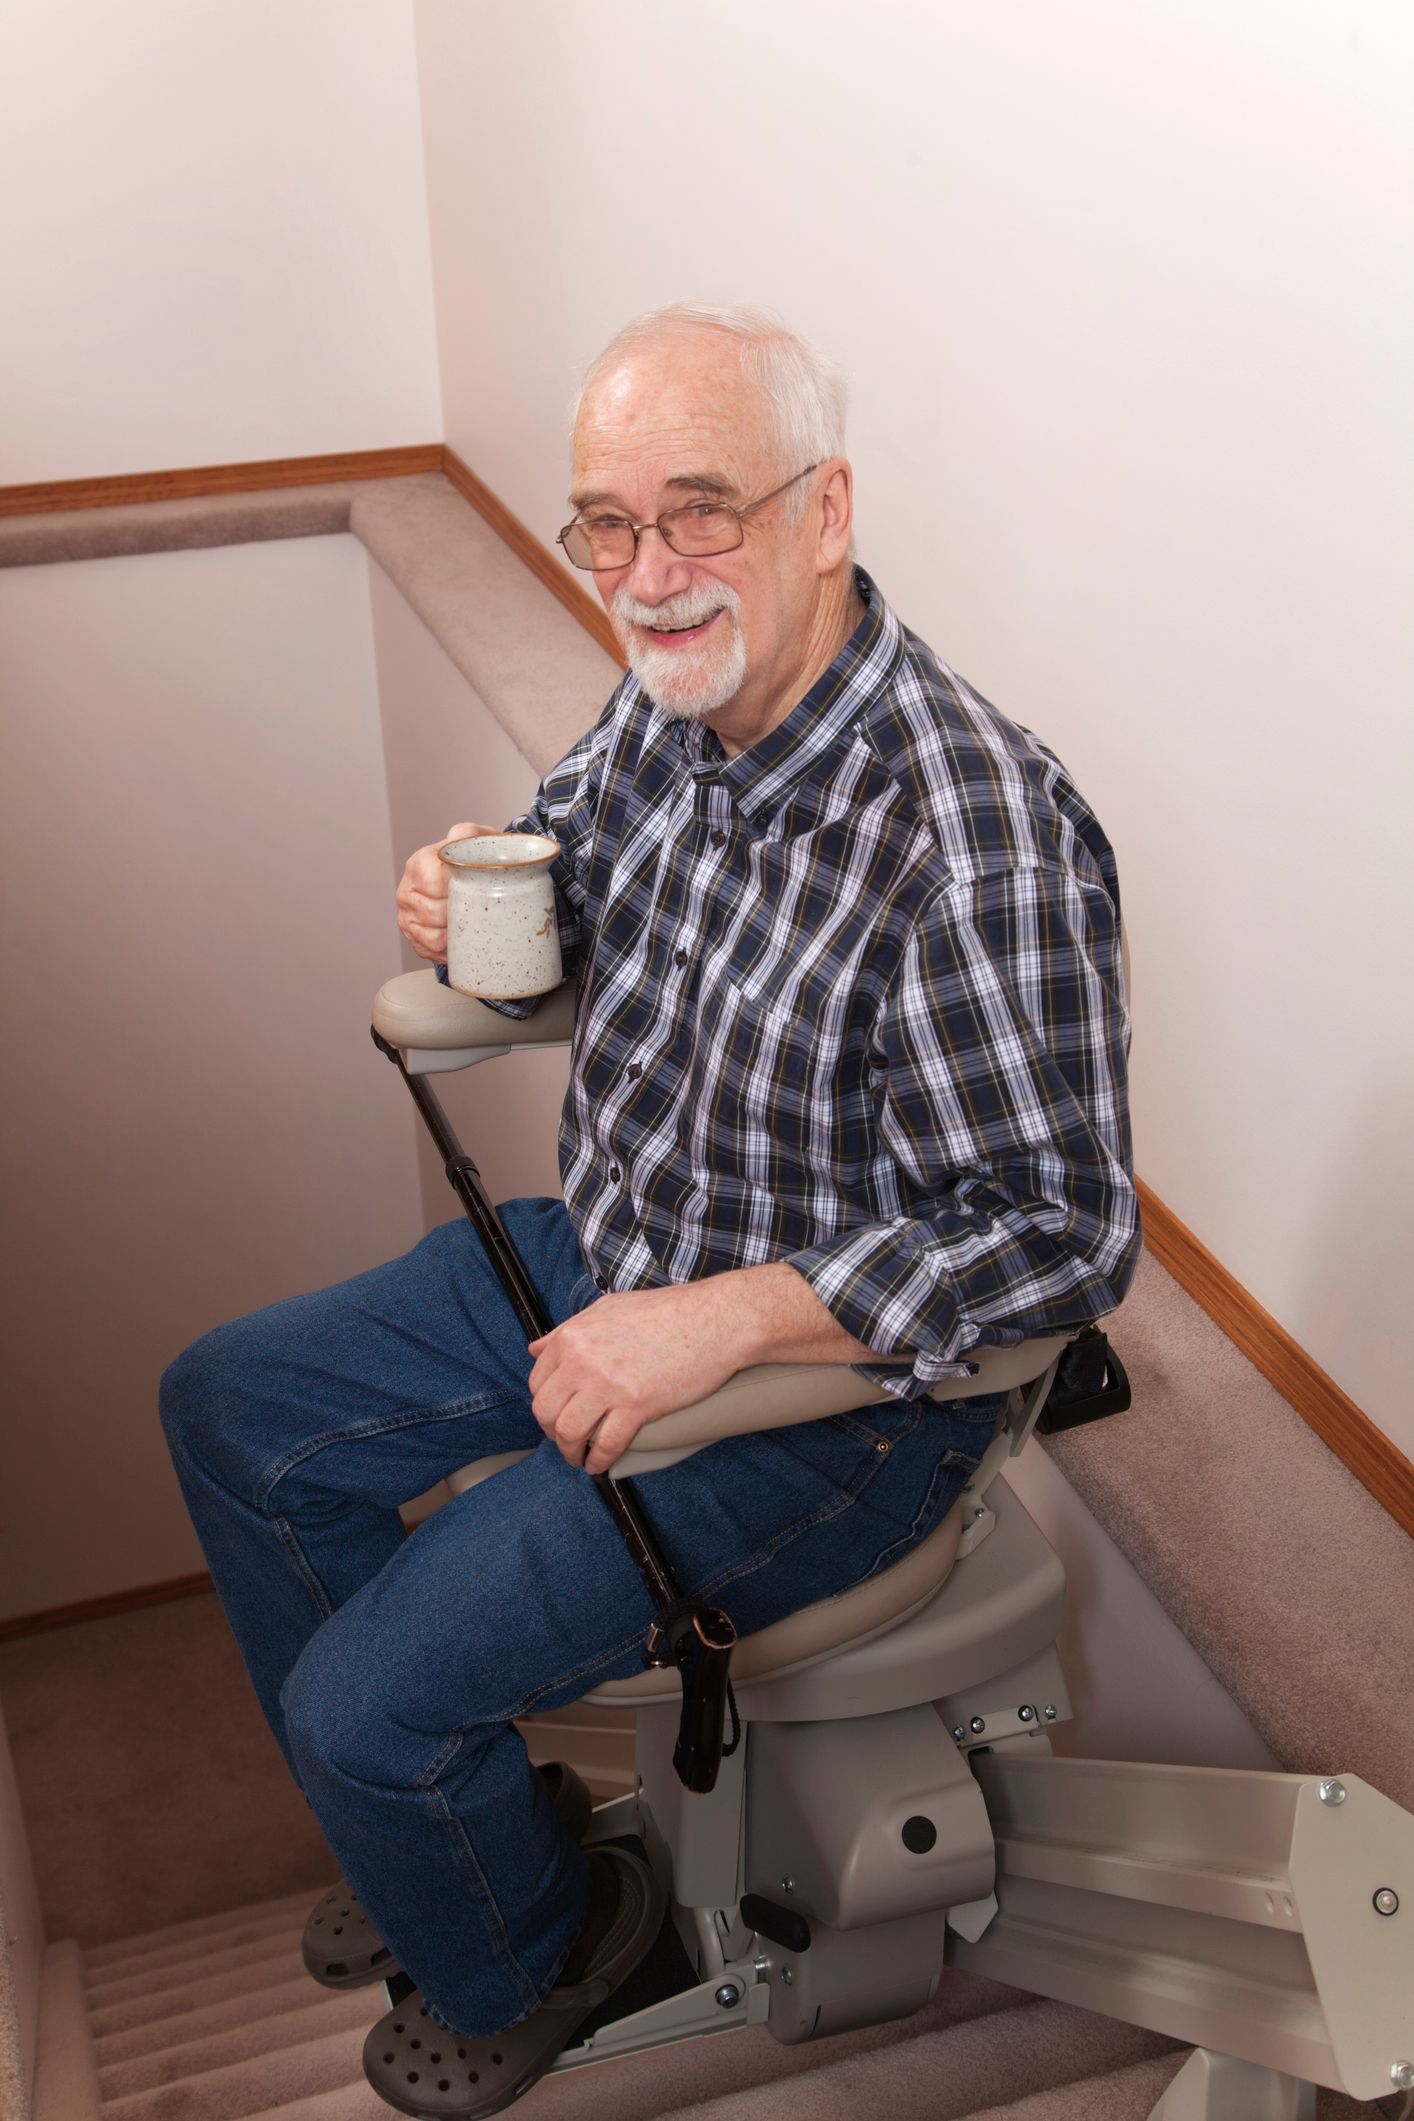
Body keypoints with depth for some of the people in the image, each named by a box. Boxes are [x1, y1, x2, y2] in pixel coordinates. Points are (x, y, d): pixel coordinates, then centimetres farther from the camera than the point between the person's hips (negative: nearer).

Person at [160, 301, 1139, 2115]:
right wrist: (476, 897, -8)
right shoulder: (673, 697, -6)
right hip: (606, 1253, 9)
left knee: (365, 1697, -11)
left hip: (828, 1389, -8)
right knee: (229, 1409, 17)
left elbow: (1062, 1235, -28)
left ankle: (525, 1960, 26)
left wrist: (719, 1321, -31)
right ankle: (435, 1827, 34)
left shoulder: (978, 839, -31)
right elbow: (573, 849, 16)